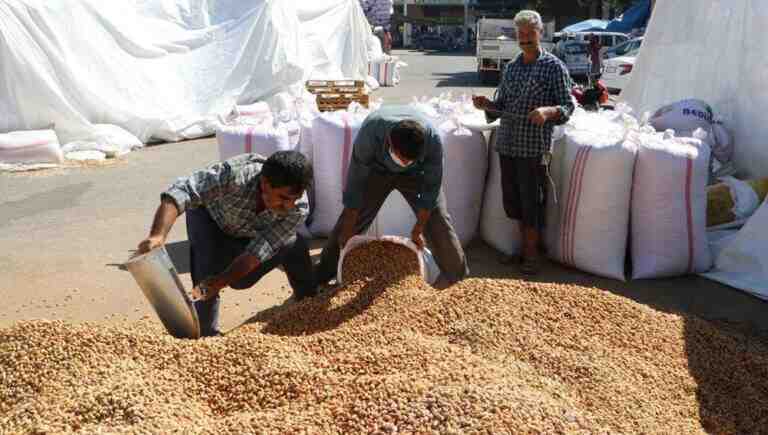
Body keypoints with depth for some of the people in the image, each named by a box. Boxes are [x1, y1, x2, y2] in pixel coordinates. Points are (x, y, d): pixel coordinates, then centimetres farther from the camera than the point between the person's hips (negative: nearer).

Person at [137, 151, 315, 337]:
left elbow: (257, 252, -33)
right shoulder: (235, 174, -43)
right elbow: (180, 192, -47)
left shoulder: (298, 209, -33)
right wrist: (158, 235, -63)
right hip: (210, 217, -3)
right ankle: (206, 335, -6)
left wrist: (219, 283, -43)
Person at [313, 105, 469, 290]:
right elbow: (356, 181, -29)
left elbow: (432, 185, -24)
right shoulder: (370, 131, -40)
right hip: (376, 168, 0)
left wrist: (418, 229, -17)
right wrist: (348, 230, -22)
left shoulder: (432, 139, -38)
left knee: (437, 219, -10)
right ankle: (324, 273, 11)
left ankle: (458, 276, 5)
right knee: (351, 218, -5)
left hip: (416, 173, 0)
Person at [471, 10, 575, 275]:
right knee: (514, 202, 12)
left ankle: (532, 256, 14)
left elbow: (568, 106, -5)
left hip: (534, 148, -6)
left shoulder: (554, 67, -2)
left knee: (531, 204, 0)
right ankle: (524, 249, 27)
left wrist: (548, 111, -25)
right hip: (506, 146, 6)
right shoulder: (511, 67, 14)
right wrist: (486, 105, -4)